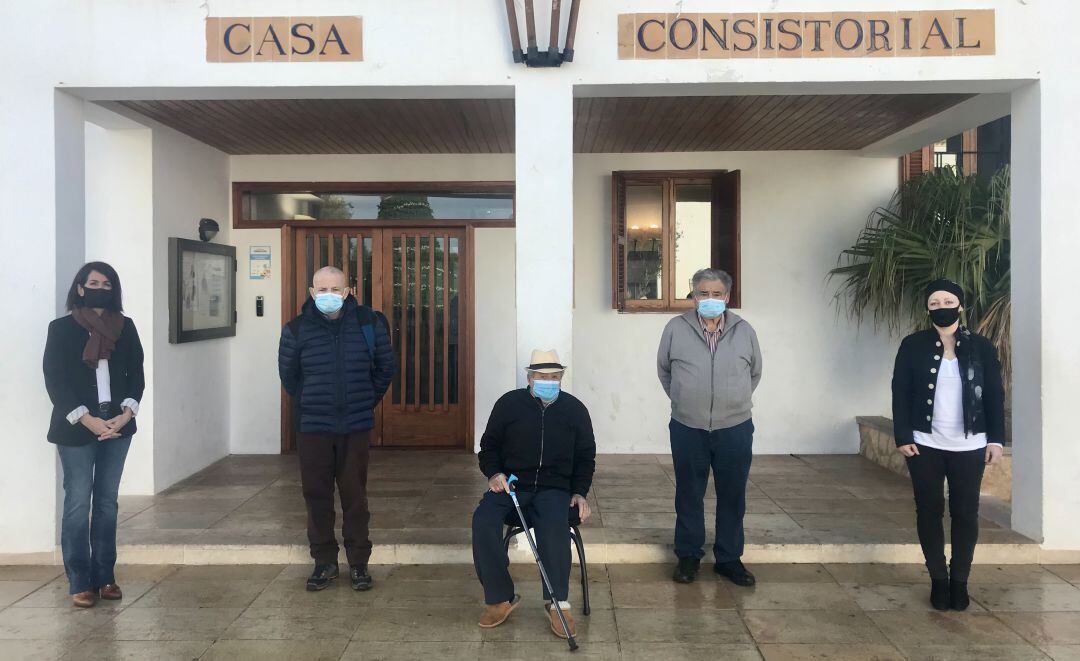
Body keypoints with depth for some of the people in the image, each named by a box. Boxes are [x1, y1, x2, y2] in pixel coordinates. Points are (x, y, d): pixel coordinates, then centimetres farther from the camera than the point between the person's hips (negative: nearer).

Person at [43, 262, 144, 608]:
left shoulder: (125, 327, 5)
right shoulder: (62, 328, -3)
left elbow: (136, 373, 5)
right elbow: (54, 381, -7)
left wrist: (125, 414, -9)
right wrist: (88, 421, -15)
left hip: (117, 427, 3)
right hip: (76, 430, -3)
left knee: (107, 502, 9)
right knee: (78, 504, 1)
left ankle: (105, 576, 18)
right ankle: (80, 582, 9)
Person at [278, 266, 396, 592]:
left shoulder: (369, 324, -4)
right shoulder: (297, 330, -3)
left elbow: (386, 367, 10)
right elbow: (288, 375, 13)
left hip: (356, 427, 0)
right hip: (313, 429, 1)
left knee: (355, 495, 5)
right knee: (317, 495, 6)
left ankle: (359, 563, 18)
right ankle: (324, 561, 21)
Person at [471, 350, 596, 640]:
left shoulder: (575, 409, 8)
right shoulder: (509, 403, 5)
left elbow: (586, 457, 16)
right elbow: (489, 445, 13)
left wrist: (579, 492, 2)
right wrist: (493, 473, -7)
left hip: (554, 488, -1)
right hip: (510, 484, 1)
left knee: (555, 524, -34)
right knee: (483, 520, -29)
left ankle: (559, 605, -24)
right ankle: (500, 598, -15)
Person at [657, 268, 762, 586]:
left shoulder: (744, 331, 2)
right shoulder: (675, 328, -1)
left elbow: (755, 373, 16)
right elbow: (664, 370, 12)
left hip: (735, 429, 1)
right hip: (688, 429, -1)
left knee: (732, 497, 8)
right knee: (688, 496, 9)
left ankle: (728, 558, 23)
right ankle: (688, 556, 24)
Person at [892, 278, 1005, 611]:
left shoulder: (981, 347, 2)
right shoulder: (913, 345, -1)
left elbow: (995, 395, 4)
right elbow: (900, 393, -2)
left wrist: (996, 439, -1)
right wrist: (903, 437, -8)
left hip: (969, 447, 0)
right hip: (925, 445, 0)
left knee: (965, 513, 5)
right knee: (929, 511, 6)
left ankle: (960, 580, 19)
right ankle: (938, 579, 18)